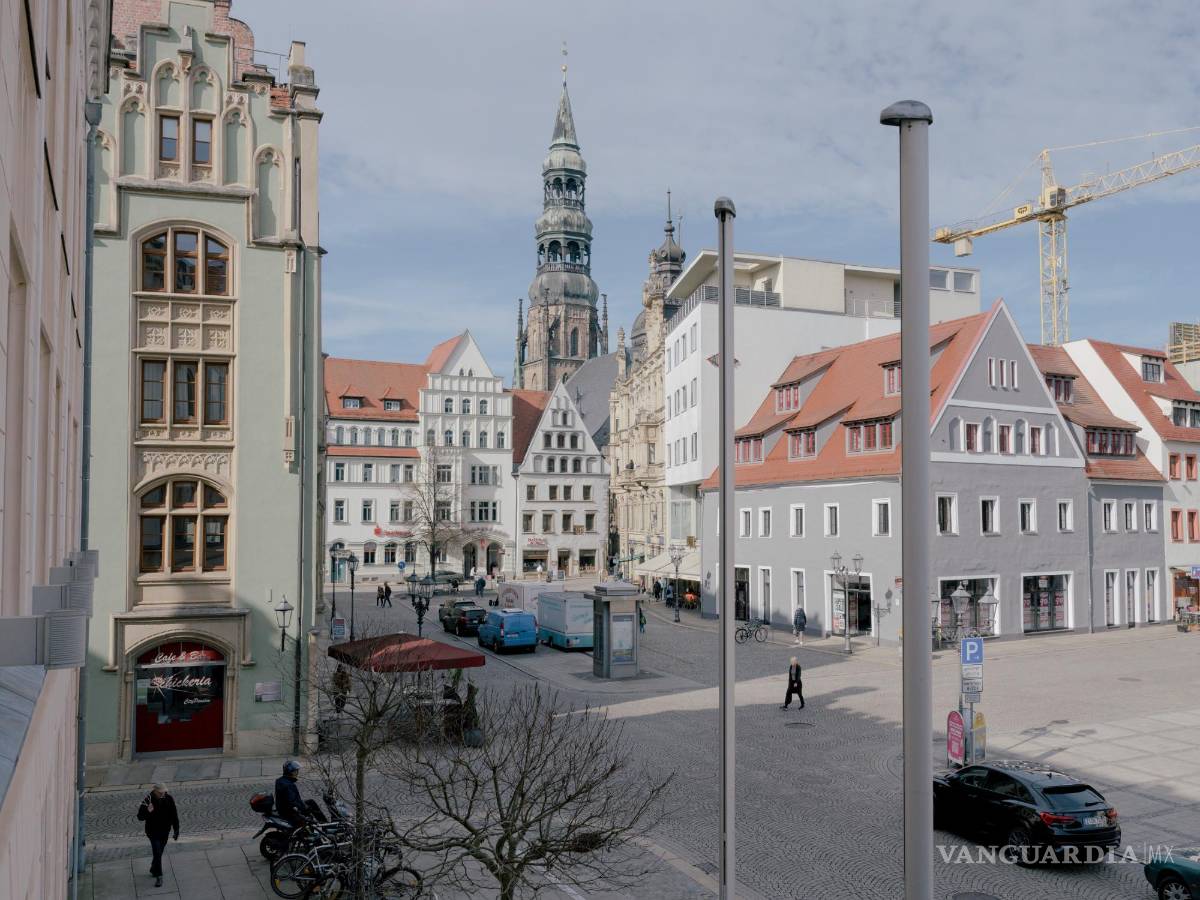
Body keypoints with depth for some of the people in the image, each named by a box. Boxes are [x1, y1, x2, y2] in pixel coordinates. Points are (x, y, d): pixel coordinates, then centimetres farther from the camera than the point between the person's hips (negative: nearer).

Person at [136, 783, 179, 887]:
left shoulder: (169, 799, -9)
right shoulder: (148, 800, -18)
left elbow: (174, 816, 1)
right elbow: (140, 817, -16)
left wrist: (176, 831, 3)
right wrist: (147, 811, -37)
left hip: (165, 831, 4)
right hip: (153, 831, -4)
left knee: (159, 852, 18)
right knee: (157, 853, -10)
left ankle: (153, 869, 40)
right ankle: (158, 876, 0)